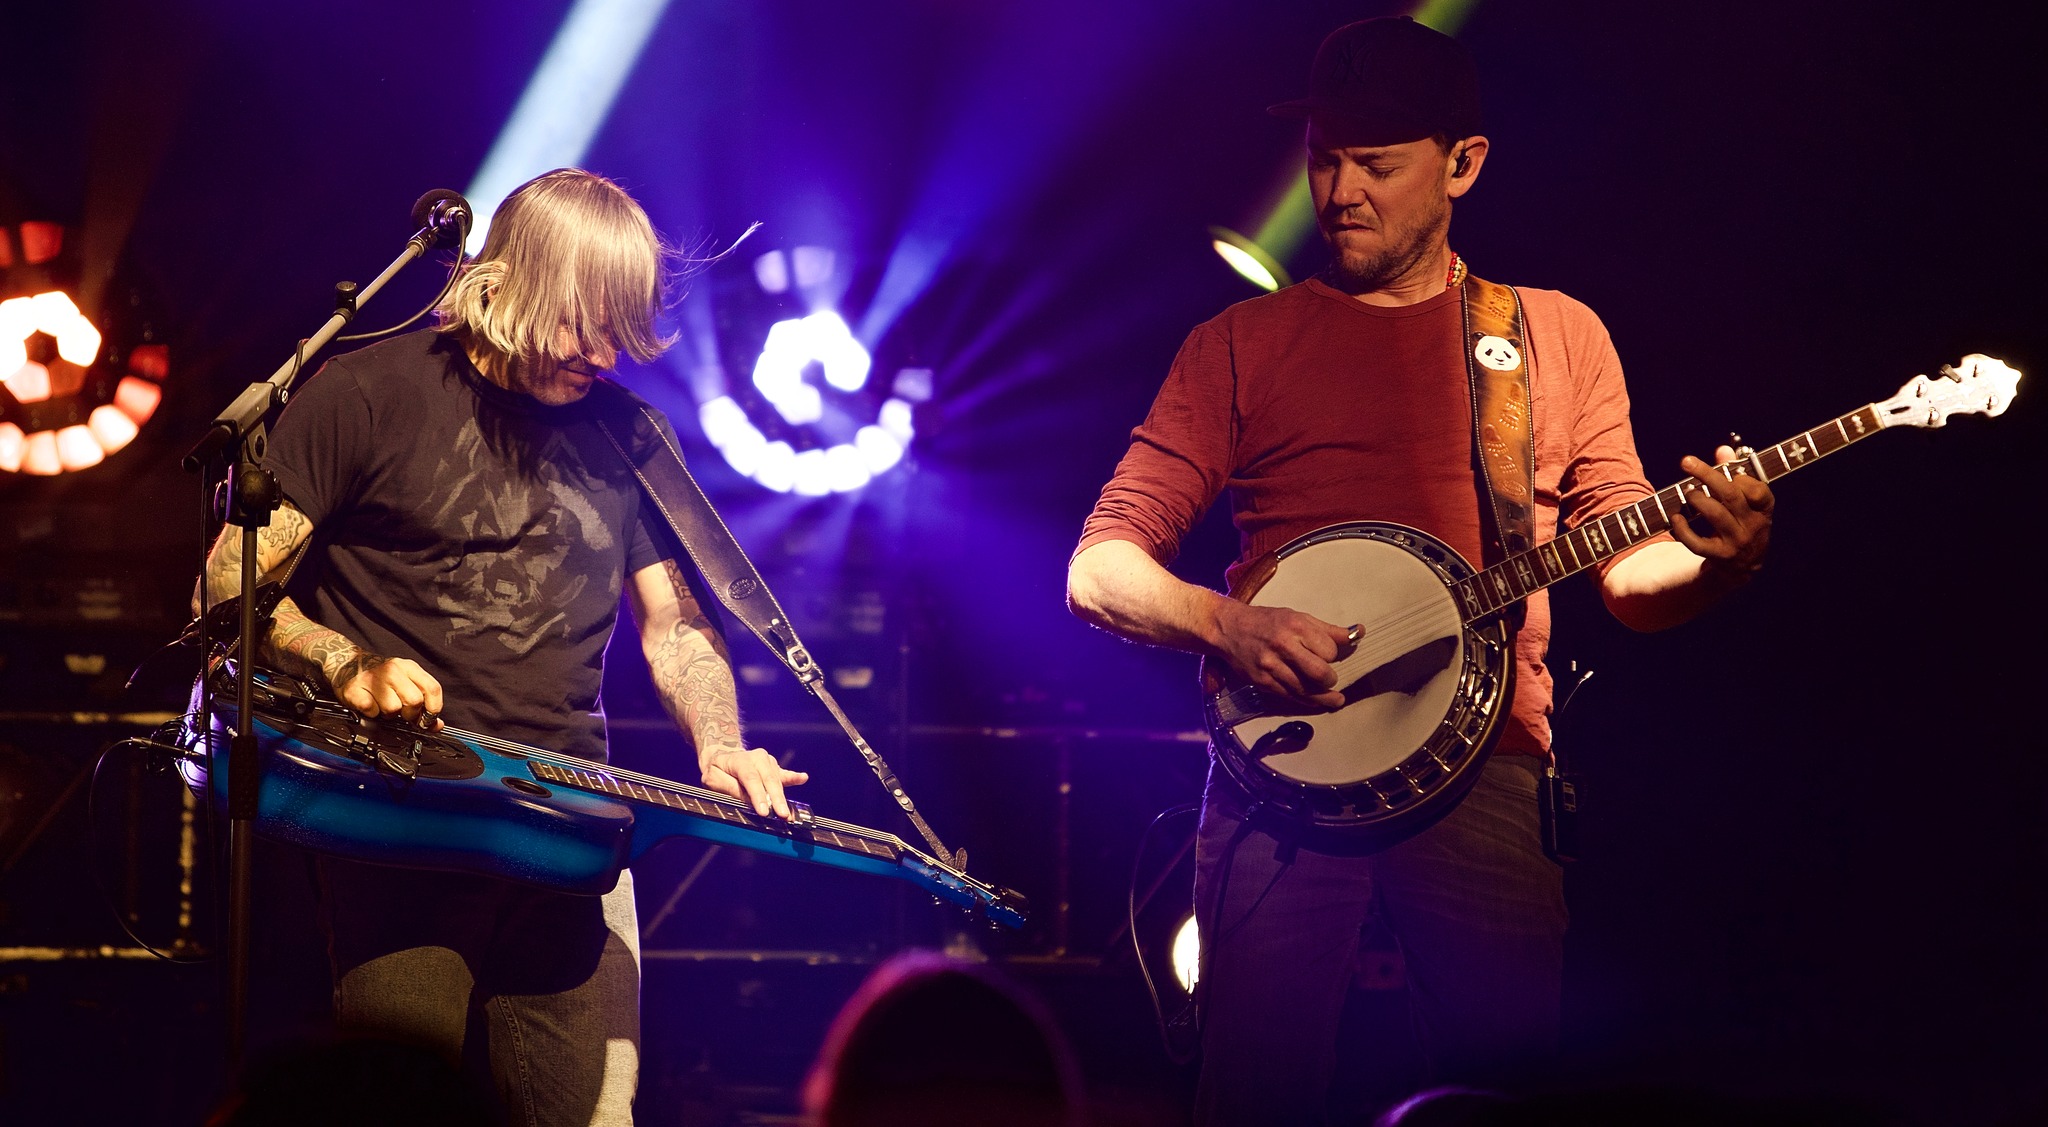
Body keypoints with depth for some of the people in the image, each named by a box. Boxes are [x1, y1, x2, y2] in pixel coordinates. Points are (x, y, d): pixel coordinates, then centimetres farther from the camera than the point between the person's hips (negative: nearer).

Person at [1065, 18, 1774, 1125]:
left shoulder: (1558, 336, 17)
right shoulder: (1241, 344, 14)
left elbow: (1632, 573, 17)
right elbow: (1100, 569, 8)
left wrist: (1711, 558, -6)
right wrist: (1230, 627, -12)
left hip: (1486, 761, 1)